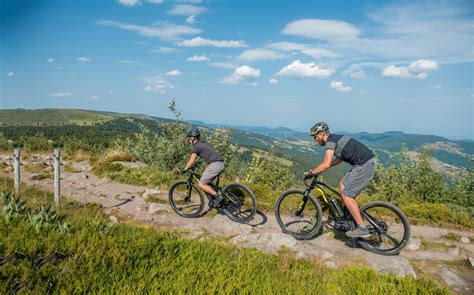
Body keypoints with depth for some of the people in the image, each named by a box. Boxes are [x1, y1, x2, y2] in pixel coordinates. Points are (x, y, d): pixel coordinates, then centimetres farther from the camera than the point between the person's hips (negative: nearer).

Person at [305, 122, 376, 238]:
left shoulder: (330, 141, -10)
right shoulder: (336, 138, 20)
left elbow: (326, 164, -20)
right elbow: (339, 159, 32)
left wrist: (311, 173, -7)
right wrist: (319, 169, 27)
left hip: (364, 165, -10)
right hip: (367, 163, 10)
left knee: (346, 194, -6)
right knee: (342, 186, 16)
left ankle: (362, 228, -2)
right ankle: (349, 216, 20)